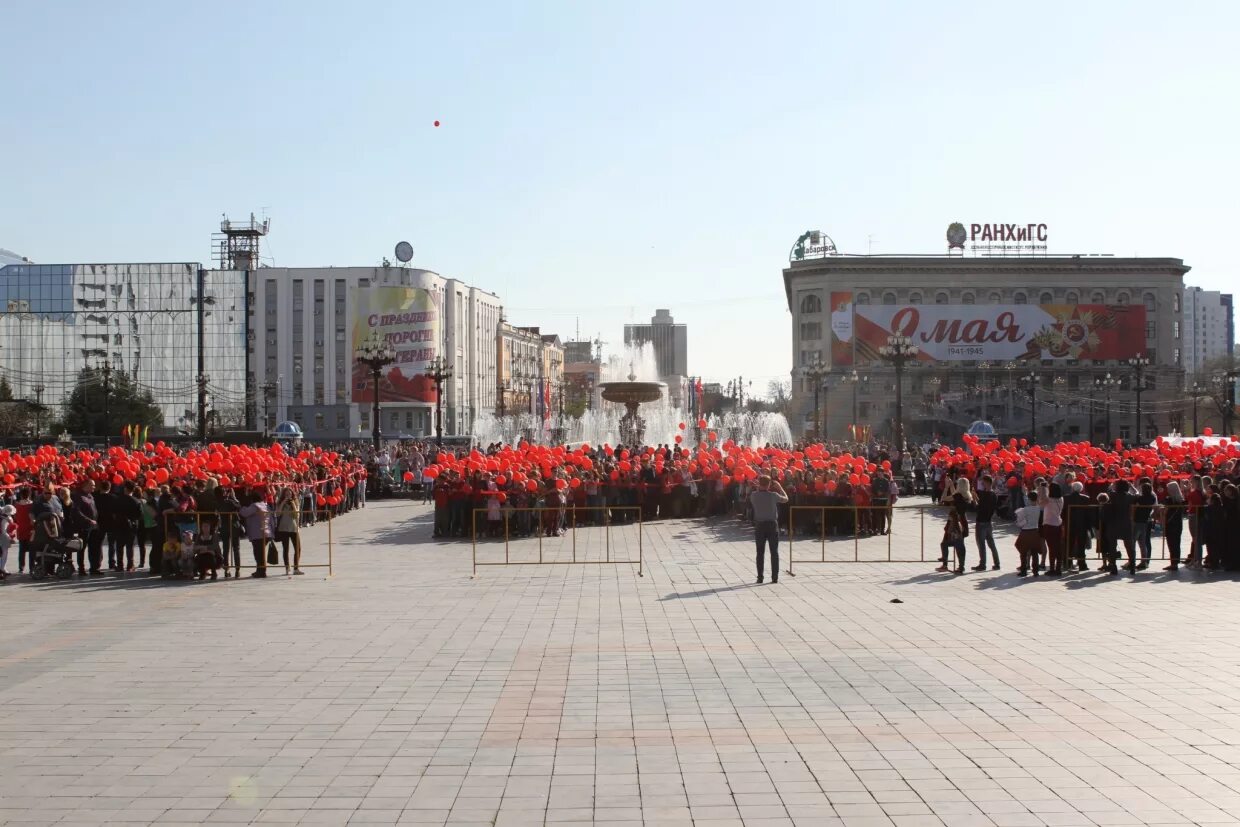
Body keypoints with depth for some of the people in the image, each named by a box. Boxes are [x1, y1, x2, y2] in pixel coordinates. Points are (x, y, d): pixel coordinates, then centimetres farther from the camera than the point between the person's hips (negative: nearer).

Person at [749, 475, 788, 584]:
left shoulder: (754, 495, -7)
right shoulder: (773, 495, -11)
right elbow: (785, 499, 6)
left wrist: (759, 488, 15)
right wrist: (780, 488, 17)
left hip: (759, 525, 1)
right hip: (772, 525, -1)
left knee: (760, 552, 6)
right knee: (774, 552, 7)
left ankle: (760, 577, 5)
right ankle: (775, 577, 6)